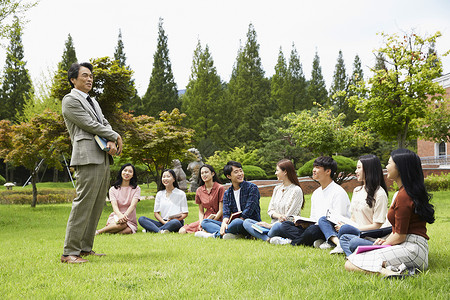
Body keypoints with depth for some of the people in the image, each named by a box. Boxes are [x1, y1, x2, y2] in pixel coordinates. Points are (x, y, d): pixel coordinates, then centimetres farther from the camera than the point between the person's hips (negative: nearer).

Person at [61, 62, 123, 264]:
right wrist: (115, 136, -1)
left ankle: (85, 248, 13)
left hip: (103, 158, 9)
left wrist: (111, 143, -3)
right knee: (83, 204, -13)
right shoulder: (70, 100, -2)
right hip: (87, 157, -9)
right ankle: (69, 252, -11)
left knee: (97, 206, 8)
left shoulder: (93, 101, 26)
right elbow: (89, 124, -10)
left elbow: (104, 124, 17)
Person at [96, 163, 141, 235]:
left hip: (130, 220, 1)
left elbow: (133, 205, -11)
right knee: (121, 224, -38)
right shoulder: (113, 189, 7)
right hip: (115, 217, -1)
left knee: (126, 231, -36)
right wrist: (120, 215, -34)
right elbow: (114, 205, -10)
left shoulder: (136, 189, 6)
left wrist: (125, 215, -33)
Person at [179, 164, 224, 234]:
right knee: (182, 231, -12)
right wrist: (201, 222, -7)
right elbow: (201, 211, 13)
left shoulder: (220, 188, -5)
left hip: (217, 219, -6)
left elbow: (221, 210, -8)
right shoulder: (199, 190, 10)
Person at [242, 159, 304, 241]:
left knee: (277, 226, -42)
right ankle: (269, 239, -31)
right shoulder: (277, 188, 18)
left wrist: (270, 225, -13)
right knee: (246, 222, -10)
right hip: (274, 224, 8)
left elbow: (289, 217, -11)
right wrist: (278, 215, -13)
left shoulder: (296, 190, -6)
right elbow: (270, 210, 11)